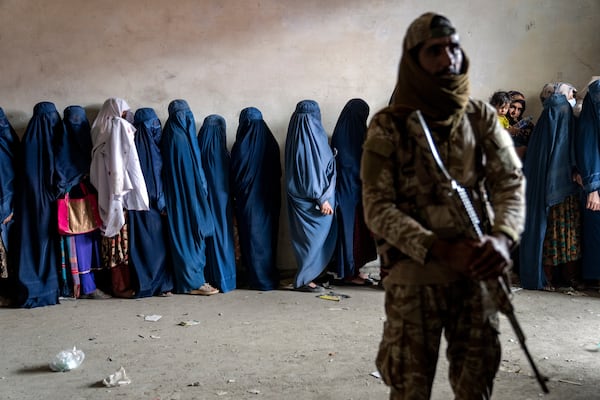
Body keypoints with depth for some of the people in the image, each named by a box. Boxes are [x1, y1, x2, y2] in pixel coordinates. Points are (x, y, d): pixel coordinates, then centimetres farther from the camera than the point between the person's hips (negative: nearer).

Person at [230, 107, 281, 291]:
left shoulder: (242, 145, -15)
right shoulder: (270, 142, -2)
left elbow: (236, 174, -8)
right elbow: (278, 173, 6)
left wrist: (236, 194, 8)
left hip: (249, 200, -5)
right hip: (269, 200, 5)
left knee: (252, 236, 5)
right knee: (268, 235, 15)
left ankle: (258, 279, 9)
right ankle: (271, 276, 22)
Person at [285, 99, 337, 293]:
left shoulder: (297, 137, 9)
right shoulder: (311, 137, -17)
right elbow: (312, 171, -20)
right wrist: (322, 199, -18)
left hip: (300, 196, 9)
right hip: (312, 199, -9)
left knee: (309, 237, 14)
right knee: (315, 237, -1)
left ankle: (305, 277, 18)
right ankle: (303, 280, 4)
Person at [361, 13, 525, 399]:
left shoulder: (482, 117, 5)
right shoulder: (388, 127, -6)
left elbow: (511, 182, -1)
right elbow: (377, 208, -11)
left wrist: (502, 237, -22)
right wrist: (438, 249, -24)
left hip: (476, 273, 4)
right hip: (414, 274, -3)